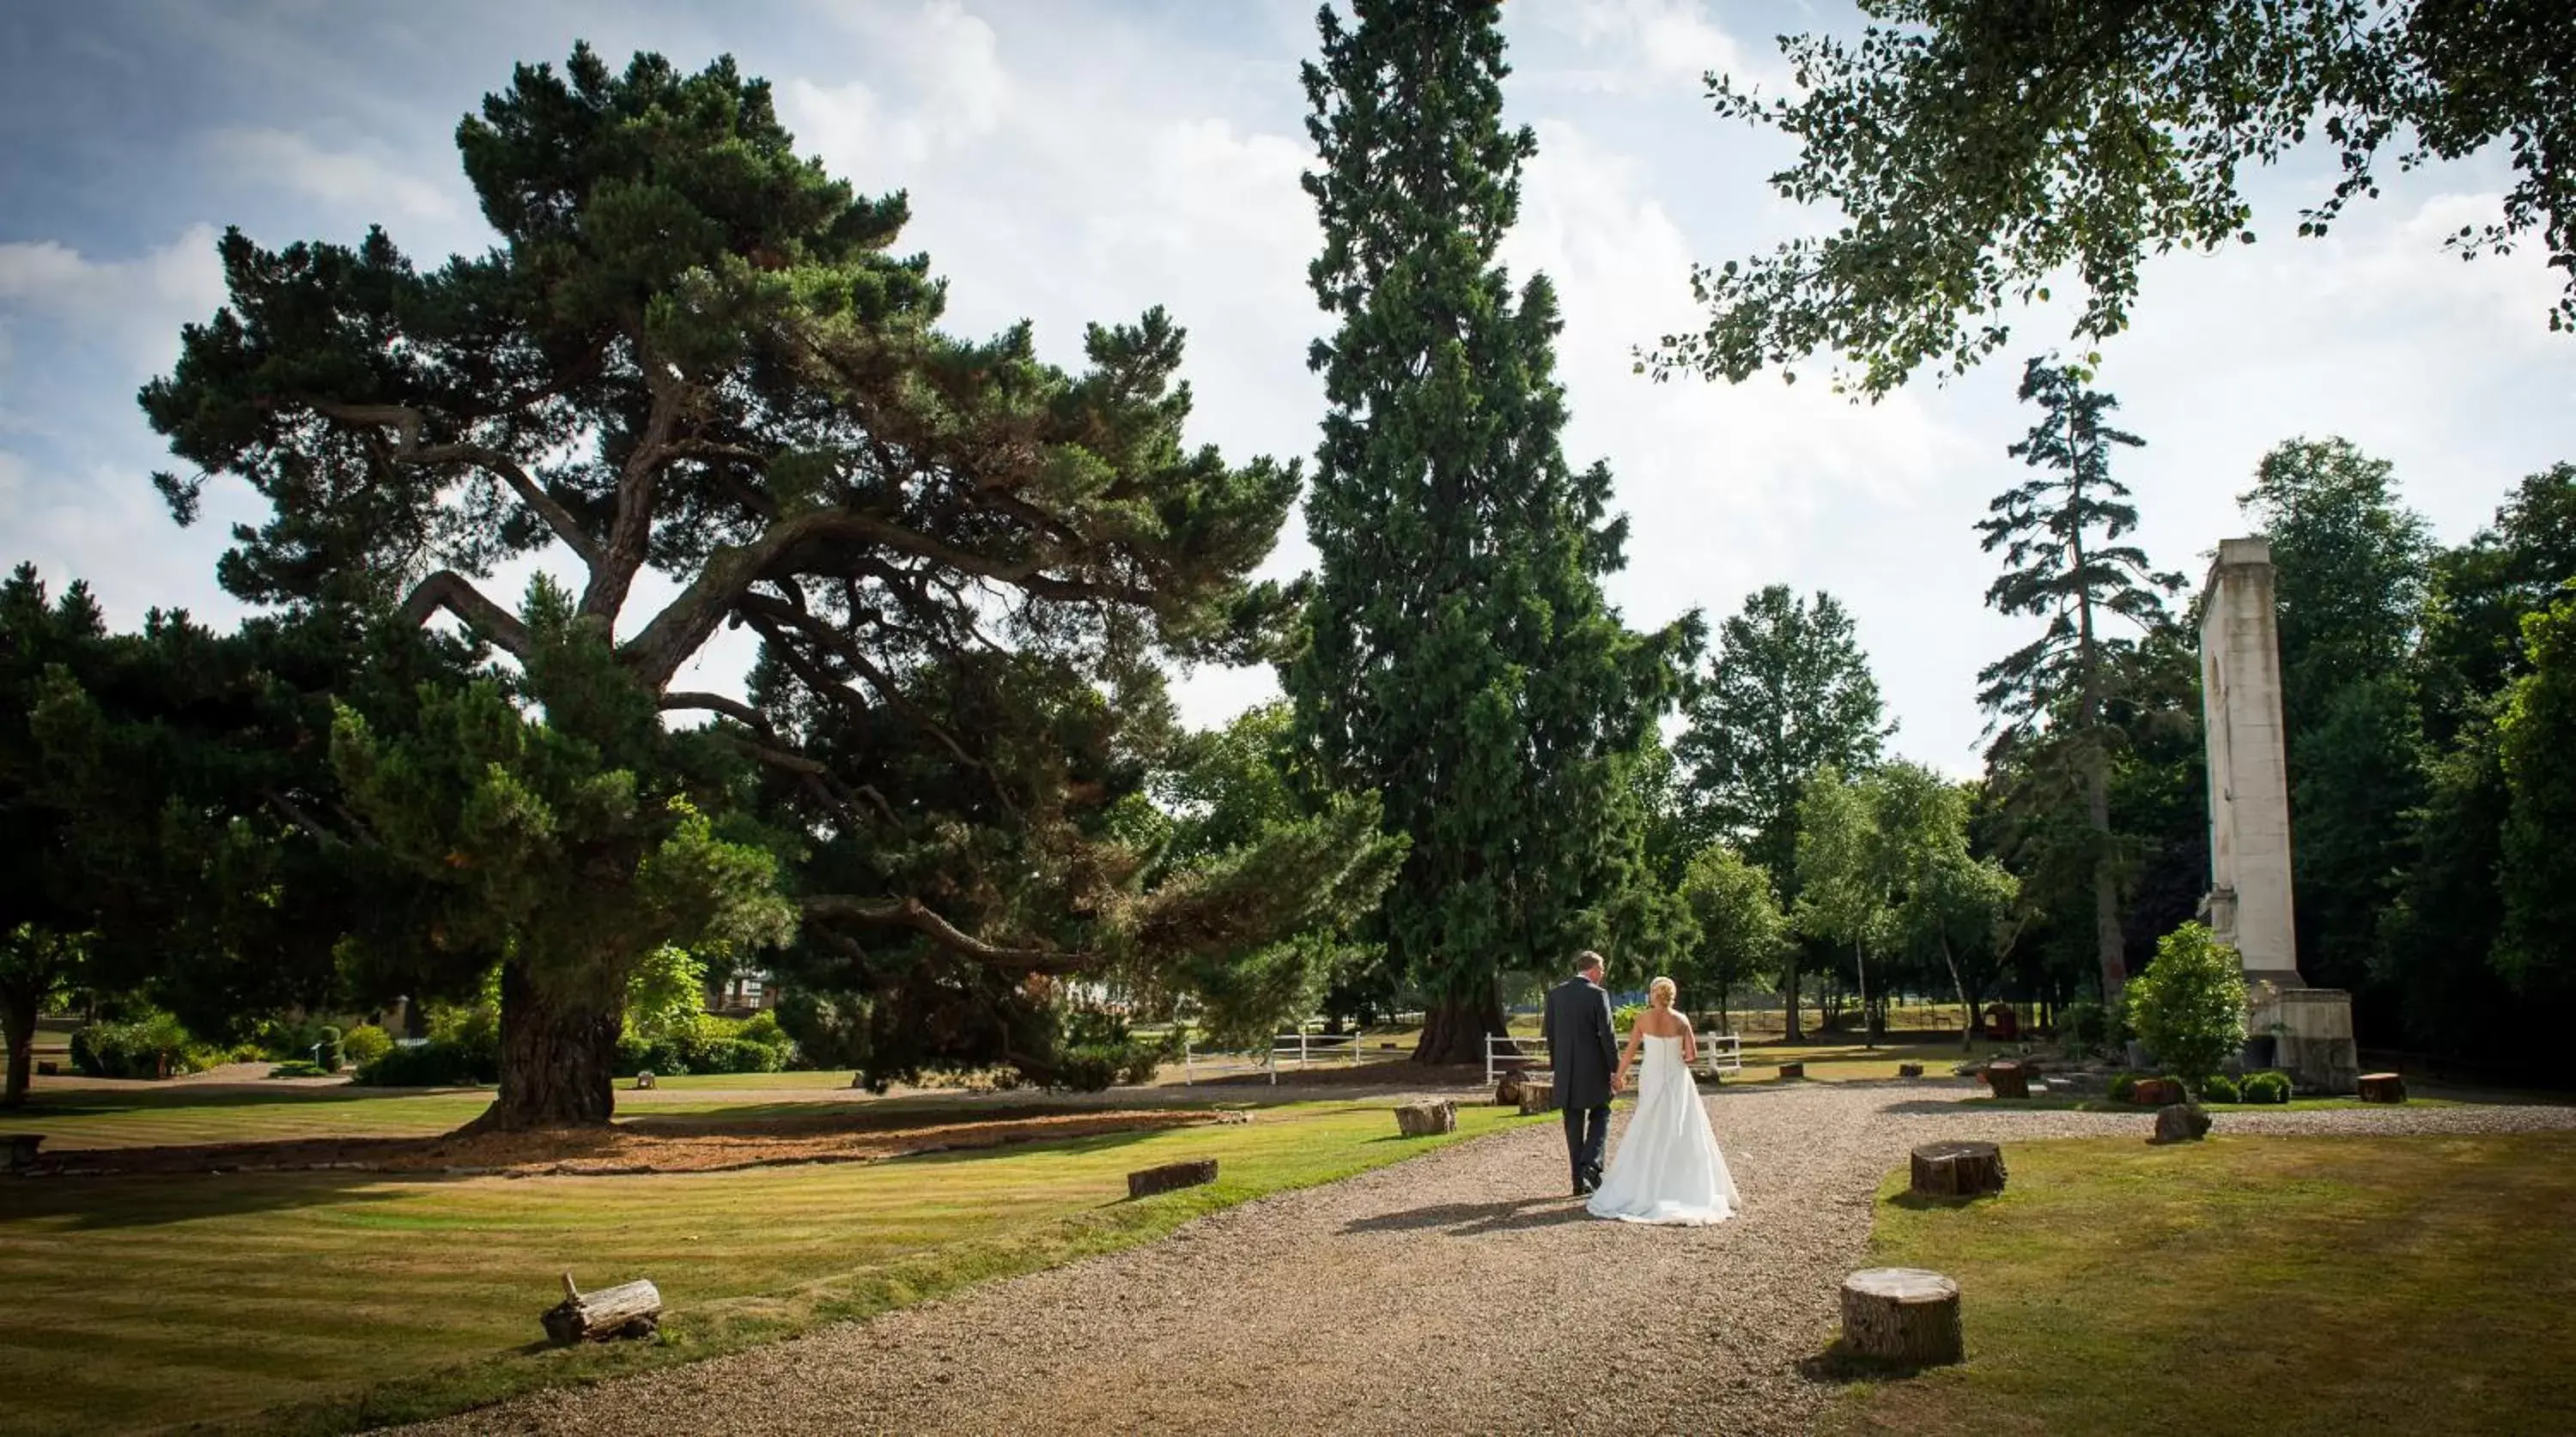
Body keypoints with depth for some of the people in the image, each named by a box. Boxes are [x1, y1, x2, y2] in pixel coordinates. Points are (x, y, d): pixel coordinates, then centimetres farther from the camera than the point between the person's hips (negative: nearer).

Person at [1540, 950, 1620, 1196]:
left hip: (1566, 1069, 4)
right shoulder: (1597, 994, -10)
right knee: (1600, 1116, 13)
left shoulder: (1555, 993, 4)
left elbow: (1549, 1032, 8)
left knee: (1573, 1123, 10)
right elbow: (1607, 1035, -11)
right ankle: (1591, 1165, -6)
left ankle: (1579, 1181, 11)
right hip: (1593, 1068, -4)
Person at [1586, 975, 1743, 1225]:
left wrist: (1618, 1076, 11)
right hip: (1678, 1082, 1)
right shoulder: (1681, 1020, -3)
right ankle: (1692, 1189, 8)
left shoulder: (1643, 1019, -5)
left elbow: (1629, 1053, -3)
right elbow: (1692, 1056, -5)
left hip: (1652, 1081, -1)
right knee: (1684, 1136, 8)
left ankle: (1647, 1190, 8)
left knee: (1648, 1138, 8)